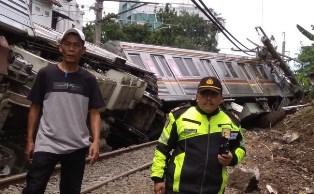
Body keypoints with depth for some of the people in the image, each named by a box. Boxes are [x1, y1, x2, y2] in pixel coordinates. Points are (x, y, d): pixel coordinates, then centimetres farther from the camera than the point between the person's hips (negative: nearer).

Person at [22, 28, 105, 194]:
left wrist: (96, 141, -7)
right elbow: (35, 109, 5)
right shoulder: (45, 74, 0)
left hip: (77, 147, 2)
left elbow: (94, 113, 5)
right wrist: (30, 140, 3)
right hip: (46, 145, -2)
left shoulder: (88, 79, 4)